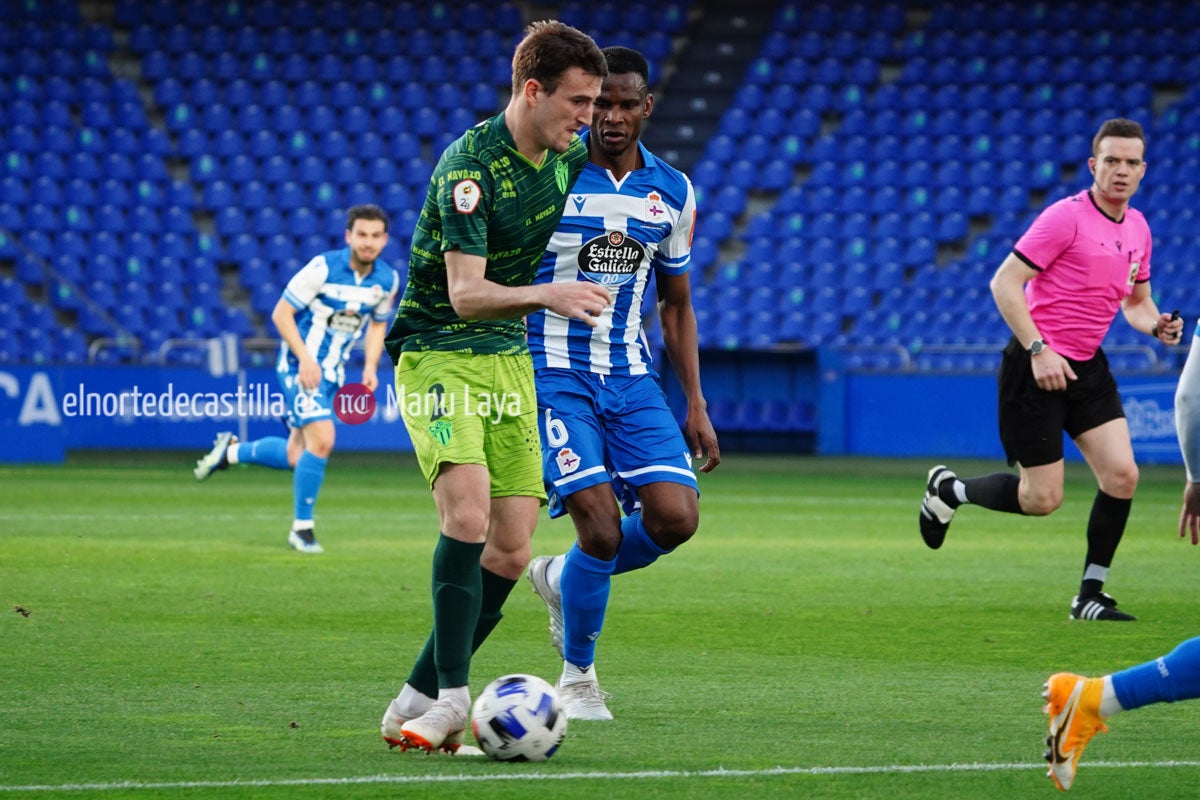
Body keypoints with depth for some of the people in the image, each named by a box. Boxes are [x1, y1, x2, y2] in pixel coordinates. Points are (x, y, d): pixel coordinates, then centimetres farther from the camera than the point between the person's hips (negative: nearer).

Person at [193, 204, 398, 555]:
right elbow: (281, 313, -14)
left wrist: (370, 367, 0)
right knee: (321, 440, -20)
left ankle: (231, 450, 34)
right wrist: (305, 358, -24)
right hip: (300, 364, -6)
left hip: (332, 371, 6)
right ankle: (302, 527, -5)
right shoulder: (323, 268, -19)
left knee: (296, 456, 7)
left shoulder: (388, 280, -1)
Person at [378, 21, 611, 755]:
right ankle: (451, 694, -23)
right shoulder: (470, 164, -20)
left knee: (511, 550, -1)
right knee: (468, 511, -27)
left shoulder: (572, 156, 2)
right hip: (436, 355, -7)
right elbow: (464, 291, -28)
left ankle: (416, 703, 9)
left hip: (509, 359, 7)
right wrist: (546, 296, -42)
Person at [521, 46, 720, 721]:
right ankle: (578, 677, 6)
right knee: (602, 526, -16)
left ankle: (563, 577, 18)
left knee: (675, 518, -12)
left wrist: (696, 407, 10)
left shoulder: (673, 191, 7)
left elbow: (677, 305, 15)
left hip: (632, 378, 4)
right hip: (554, 376, -4)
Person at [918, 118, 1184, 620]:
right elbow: (1004, 283, -17)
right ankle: (949, 490, 22)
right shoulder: (1067, 216, -15)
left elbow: (1136, 301, 23)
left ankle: (1090, 595, 4)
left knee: (1122, 475, -8)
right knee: (1042, 499, -5)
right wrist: (1039, 351, -22)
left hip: (1088, 367, 7)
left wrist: (1157, 326, -1)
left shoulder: (1137, 228, 9)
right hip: (1037, 366, -7)